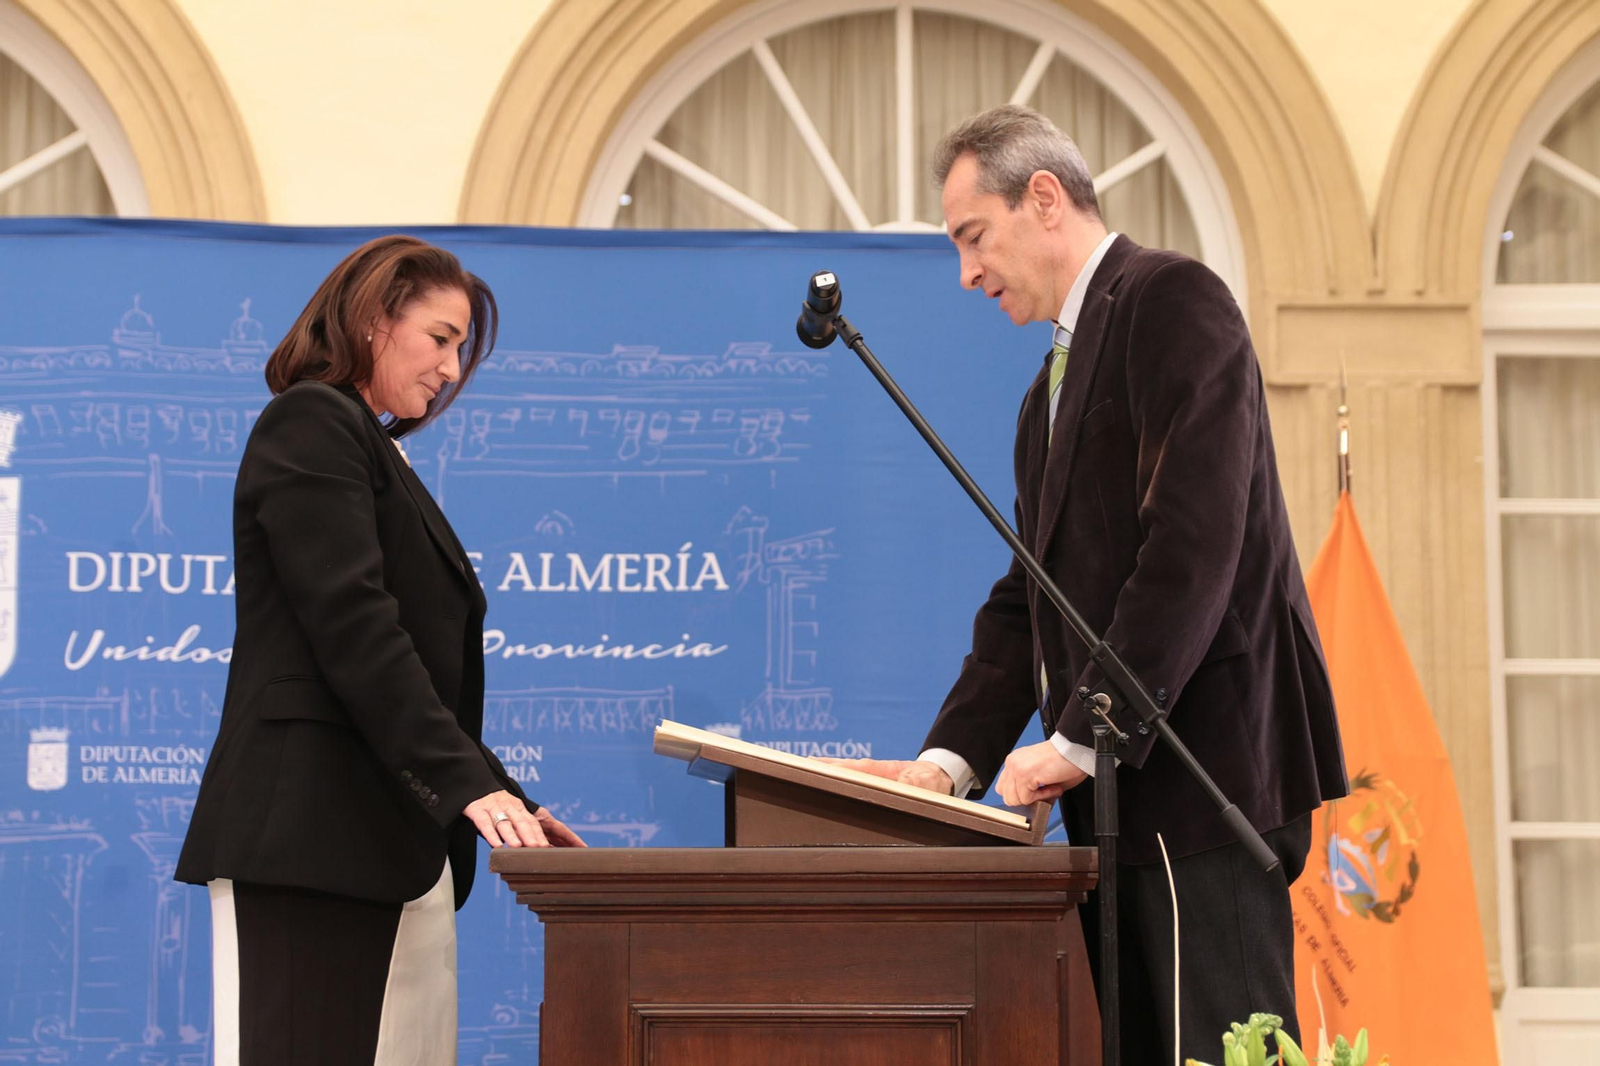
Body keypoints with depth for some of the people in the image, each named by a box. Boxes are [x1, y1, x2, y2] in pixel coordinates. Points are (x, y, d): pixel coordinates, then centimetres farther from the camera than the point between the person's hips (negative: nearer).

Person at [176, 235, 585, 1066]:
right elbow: (352, 626, -16)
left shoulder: (375, 451, 24)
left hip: (389, 841, 9)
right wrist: (470, 783, -21)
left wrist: (503, 802, 15)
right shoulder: (311, 425, -4)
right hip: (308, 833, -9)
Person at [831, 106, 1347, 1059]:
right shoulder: (1055, 383, 24)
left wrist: (1084, 738, -17)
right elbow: (1030, 596, 20)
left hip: (1205, 764, -9)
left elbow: (1195, 542, -16)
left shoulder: (1173, 301, -5)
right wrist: (953, 759, 6)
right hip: (1122, 791, 9)